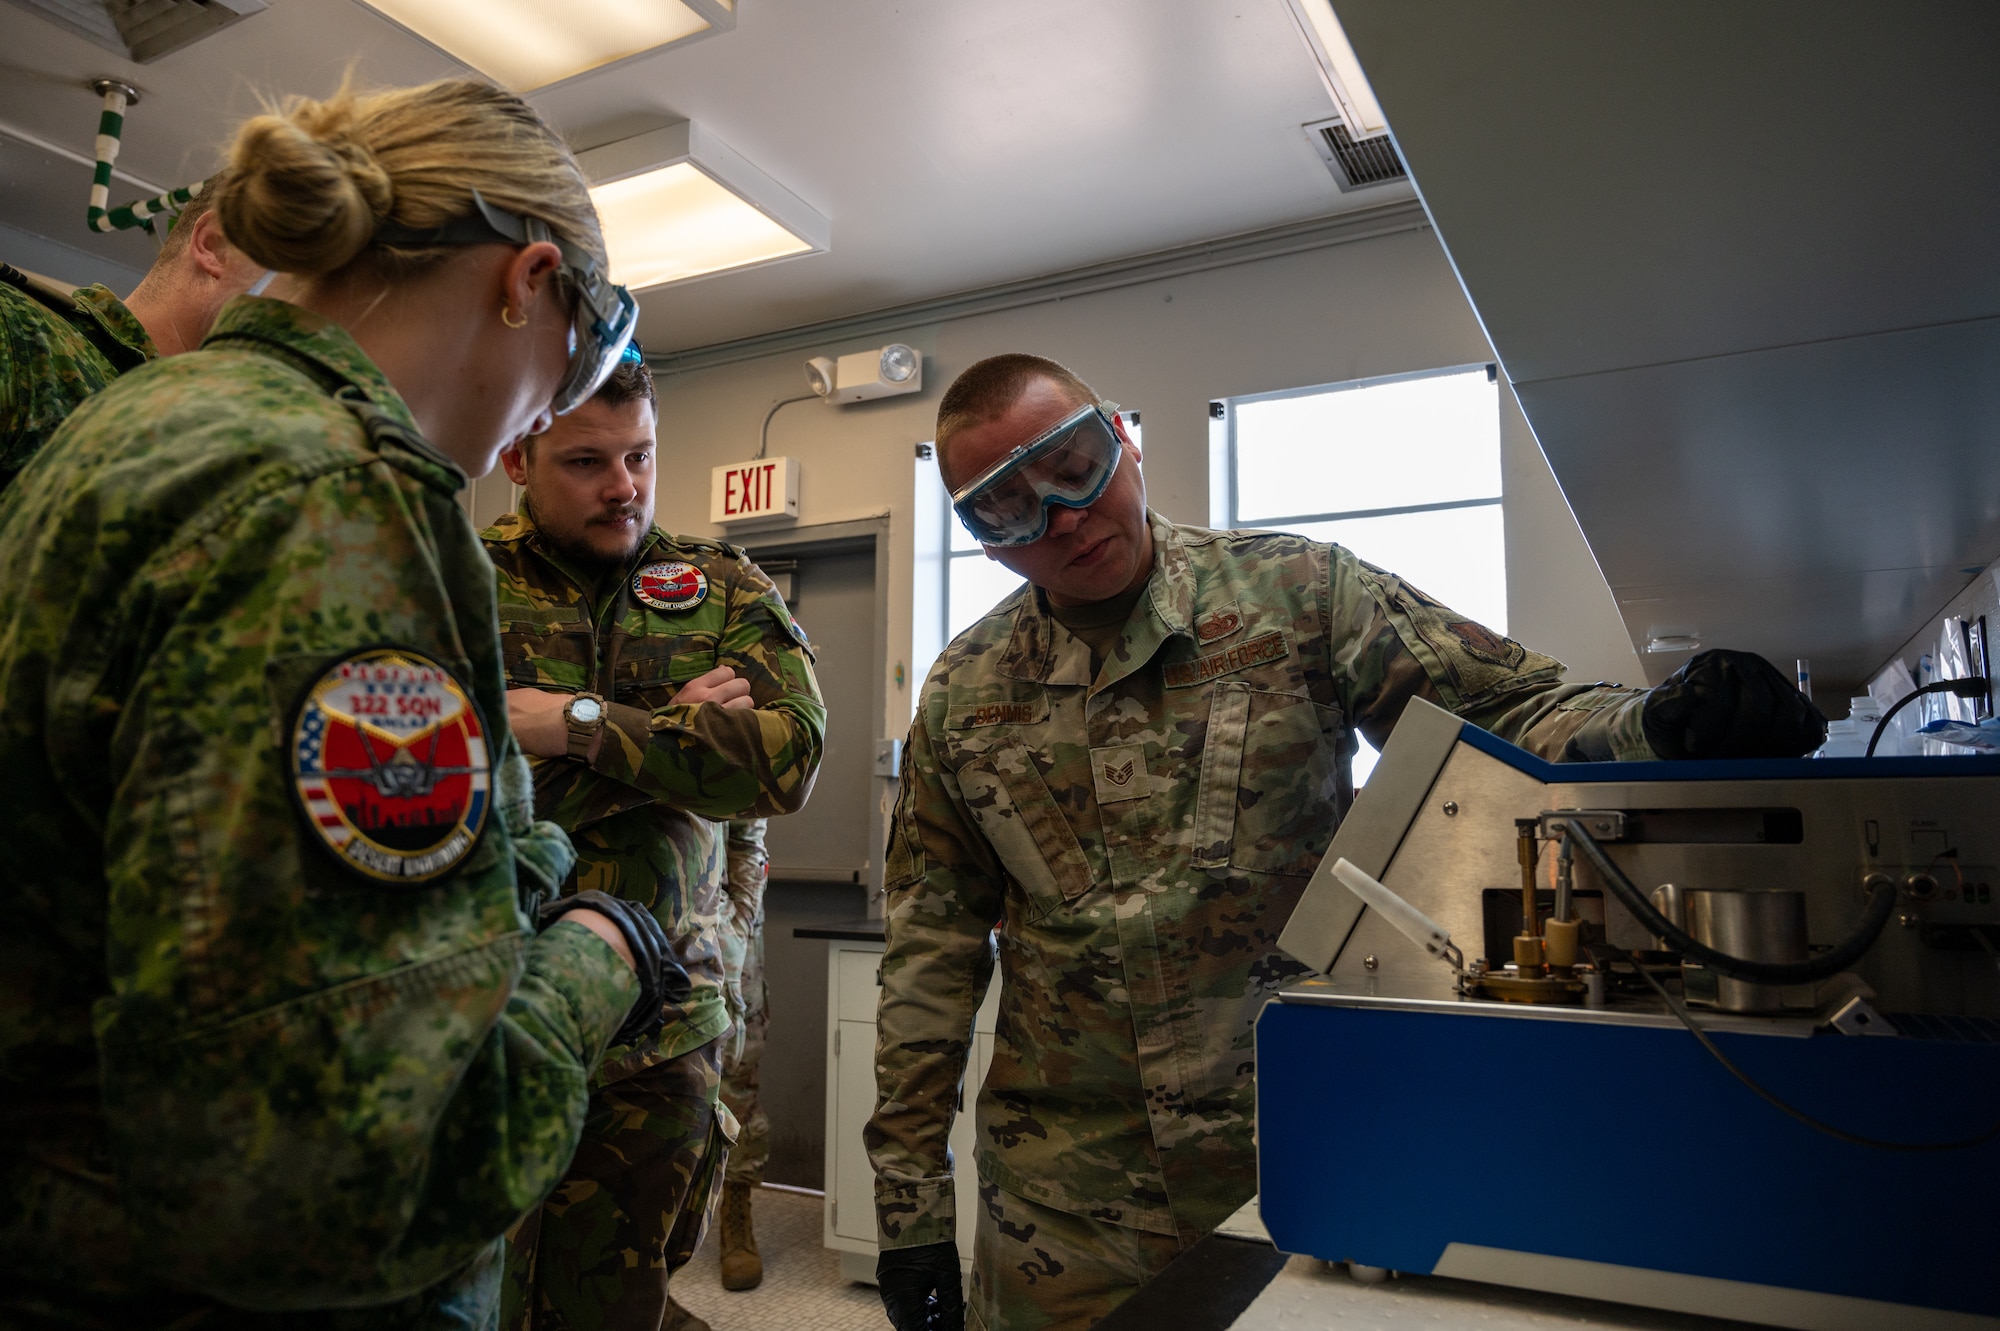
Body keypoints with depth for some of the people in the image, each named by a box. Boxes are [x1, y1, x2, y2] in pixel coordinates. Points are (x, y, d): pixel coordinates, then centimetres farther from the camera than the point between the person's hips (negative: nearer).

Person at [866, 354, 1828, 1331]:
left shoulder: (1299, 593, -5)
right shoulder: (961, 697, 1)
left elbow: (1517, 713, -5)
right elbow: (932, 951, 4)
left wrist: (1655, 730, -28)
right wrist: (910, 1200, 4)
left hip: (1299, 1159, -1)